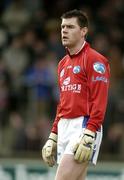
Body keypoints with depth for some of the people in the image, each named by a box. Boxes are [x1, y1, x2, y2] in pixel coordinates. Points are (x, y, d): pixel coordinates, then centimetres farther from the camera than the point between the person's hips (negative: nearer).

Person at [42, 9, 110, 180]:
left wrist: (88, 135, -22)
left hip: (83, 127, -8)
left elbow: (99, 101, -14)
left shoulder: (95, 60, -6)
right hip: (64, 128, 8)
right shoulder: (63, 64, 20)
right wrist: (53, 136, 21)